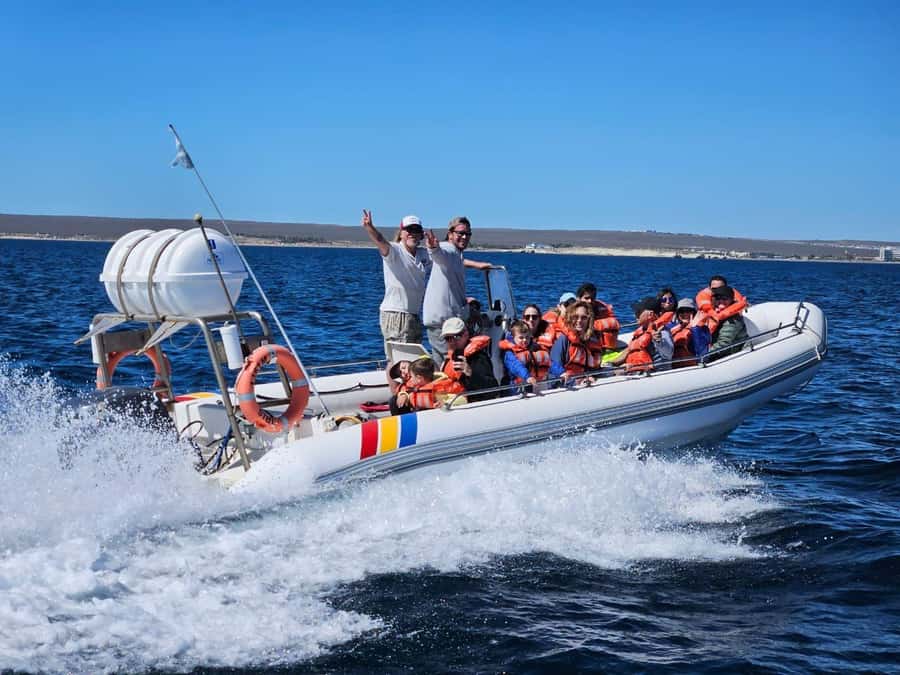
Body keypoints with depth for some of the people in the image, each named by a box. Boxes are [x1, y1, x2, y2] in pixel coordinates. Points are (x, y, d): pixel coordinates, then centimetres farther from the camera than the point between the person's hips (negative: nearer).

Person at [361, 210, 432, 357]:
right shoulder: (394, 250, -9)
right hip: (395, 314, -7)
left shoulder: (424, 255, 10)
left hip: (415, 315, 7)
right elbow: (380, 241, -29)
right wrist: (369, 227, -49)